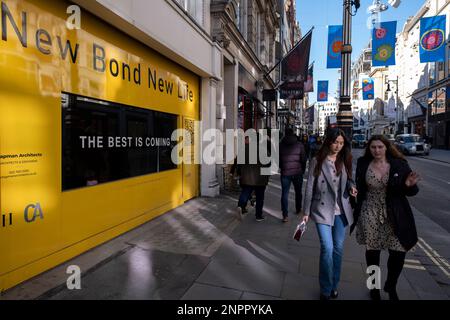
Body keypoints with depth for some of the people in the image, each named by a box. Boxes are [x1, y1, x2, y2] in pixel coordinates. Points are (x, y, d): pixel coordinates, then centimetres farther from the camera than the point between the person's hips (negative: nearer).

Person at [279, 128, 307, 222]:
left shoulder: (281, 145, -1)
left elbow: (278, 158, 5)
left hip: (285, 173, -1)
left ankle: (285, 215, -6)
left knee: (285, 194, 1)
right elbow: (304, 158, 0)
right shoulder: (299, 144, -2)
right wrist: (303, 169, 14)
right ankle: (298, 209, 35)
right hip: (297, 172, 1)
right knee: (298, 192, 19)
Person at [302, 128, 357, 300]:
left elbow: (348, 179, 17)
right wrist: (306, 212, -4)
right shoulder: (317, 161, -7)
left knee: (338, 249, 12)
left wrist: (351, 186, -7)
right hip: (323, 210, -4)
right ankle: (326, 290, 11)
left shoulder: (345, 161, 4)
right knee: (327, 249, -7)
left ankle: (334, 285, 31)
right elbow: (310, 187, -5)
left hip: (341, 211, 4)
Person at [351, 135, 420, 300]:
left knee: (399, 252, -1)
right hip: (370, 214, 0)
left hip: (394, 216, 0)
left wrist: (409, 185, -21)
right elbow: (359, 188, 5)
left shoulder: (399, 164, -3)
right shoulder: (363, 164, -2)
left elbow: (411, 192, 2)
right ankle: (374, 286, 35)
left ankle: (391, 287, 29)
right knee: (372, 251, 10)